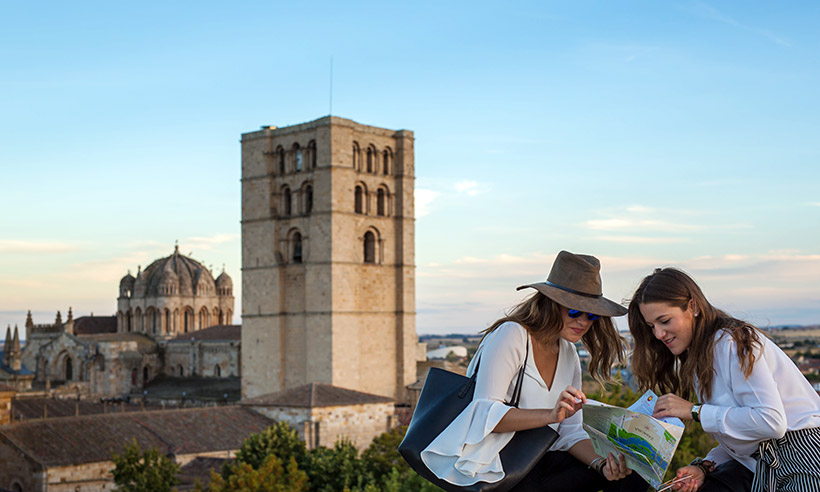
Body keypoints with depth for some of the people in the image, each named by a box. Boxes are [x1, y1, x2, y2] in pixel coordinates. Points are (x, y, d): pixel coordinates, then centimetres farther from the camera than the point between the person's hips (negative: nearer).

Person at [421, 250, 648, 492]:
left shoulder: (568, 354, 10)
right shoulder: (512, 336, -13)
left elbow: (569, 432, 7)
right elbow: (485, 414, -23)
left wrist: (602, 461, -13)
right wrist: (551, 415, -35)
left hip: (536, 461, 6)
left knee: (631, 472, -9)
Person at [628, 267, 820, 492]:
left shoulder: (732, 341, -12)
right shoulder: (696, 360, 15)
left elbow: (771, 421, -23)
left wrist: (695, 411, -18)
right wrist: (704, 467, -4)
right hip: (759, 467, 8)